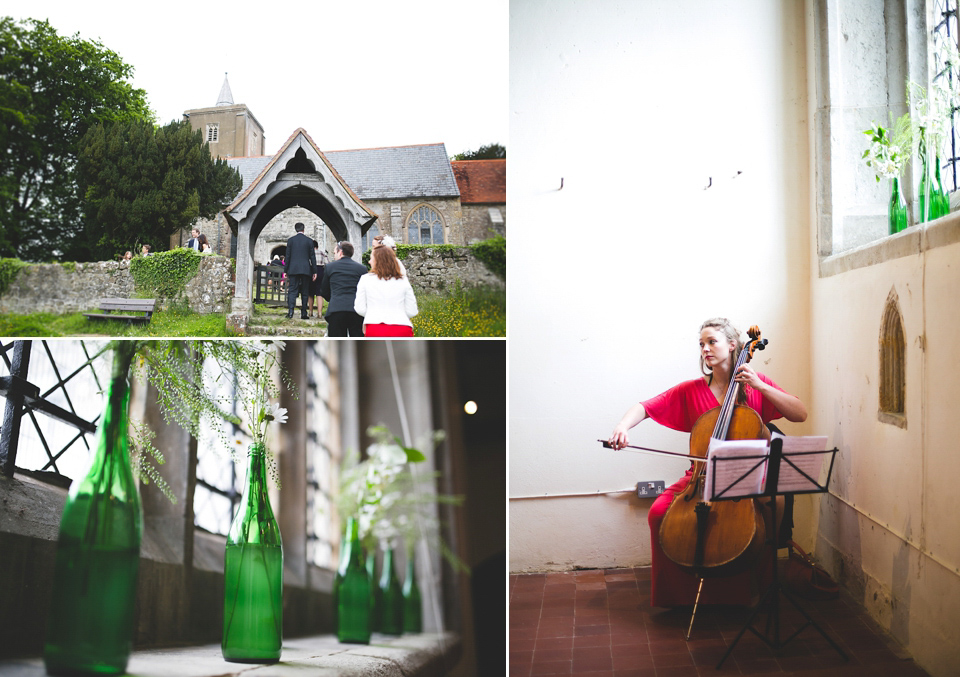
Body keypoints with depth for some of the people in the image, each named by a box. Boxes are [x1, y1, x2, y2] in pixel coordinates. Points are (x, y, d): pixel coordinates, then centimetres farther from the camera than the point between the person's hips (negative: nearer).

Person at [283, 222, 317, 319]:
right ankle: (303, 313, 4)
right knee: (305, 292, 5)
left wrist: (285, 270, 7)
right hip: (306, 270, 0)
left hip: (293, 269, 0)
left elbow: (287, 256, 2)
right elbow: (312, 257, 3)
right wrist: (314, 271, 7)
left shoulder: (290, 240, 2)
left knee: (292, 291, -1)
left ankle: (290, 311, -16)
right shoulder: (309, 241, 2)